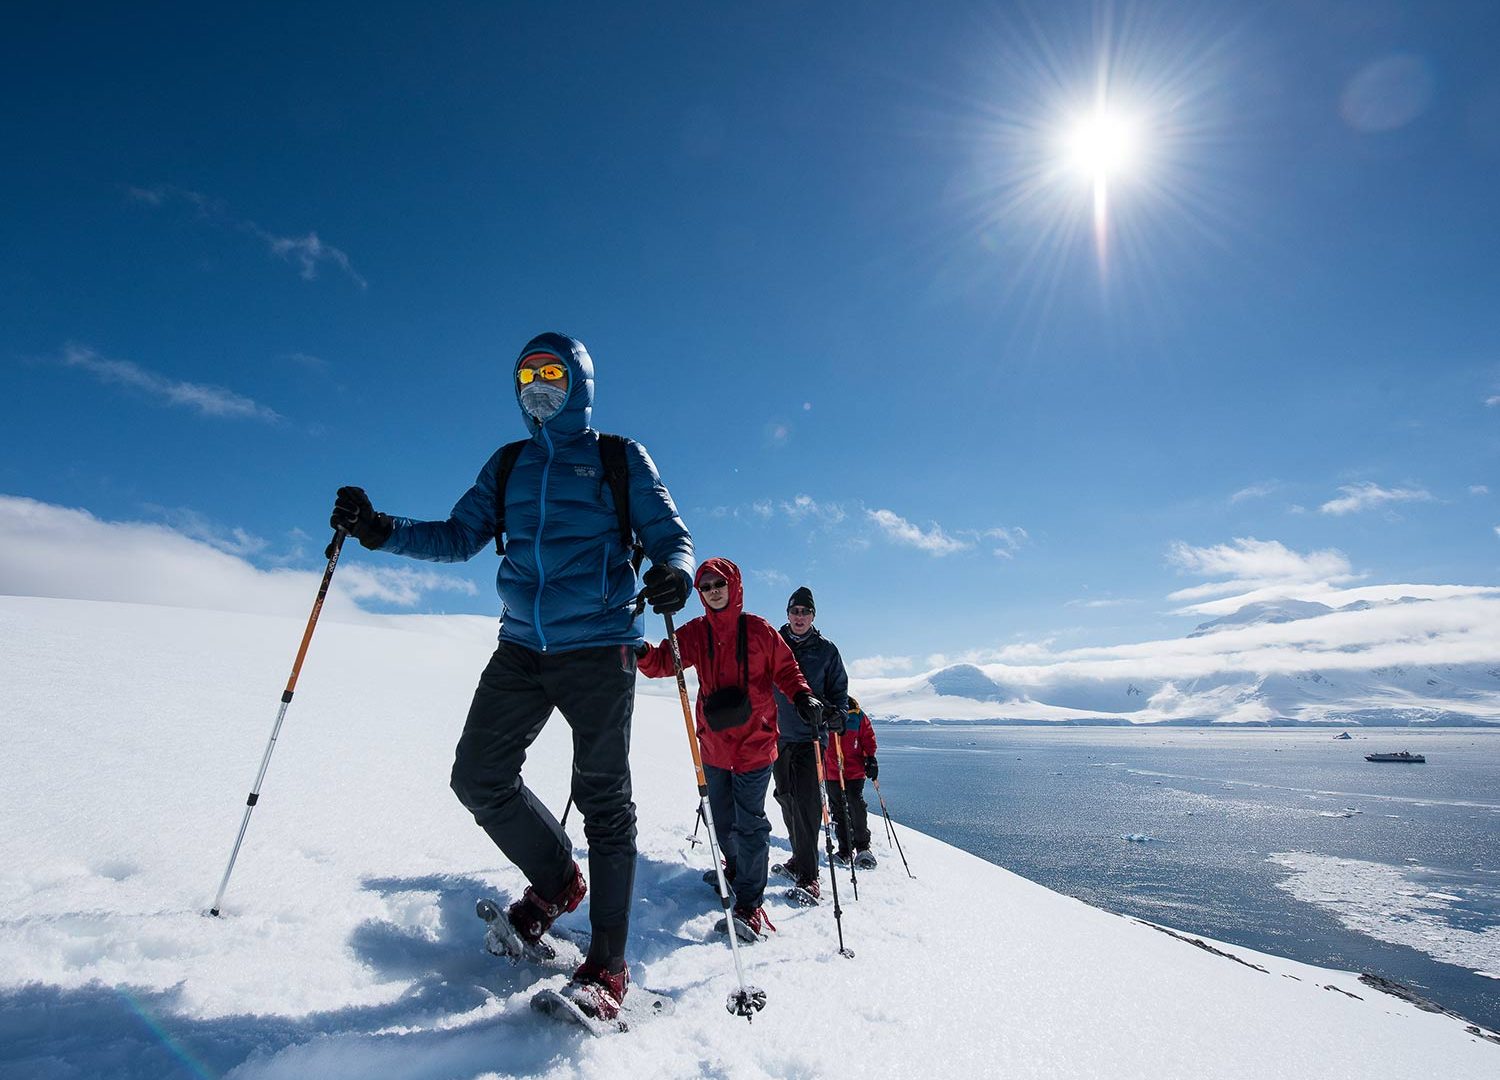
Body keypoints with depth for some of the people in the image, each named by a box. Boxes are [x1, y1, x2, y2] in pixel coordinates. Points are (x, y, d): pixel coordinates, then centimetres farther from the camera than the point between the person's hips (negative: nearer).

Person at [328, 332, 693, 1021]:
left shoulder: (620, 458, 4)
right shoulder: (507, 464, 16)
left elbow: (668, 534, -2)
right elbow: (459, 537, 11)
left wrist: (674, 572, -25)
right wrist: (382, 531, -5)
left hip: (598, 646, -5)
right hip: (521, 646, 5)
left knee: (602, 798, 0)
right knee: (478, 776, 2)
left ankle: (607, 967, 12)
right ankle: (556, 882, 27)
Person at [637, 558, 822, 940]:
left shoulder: (758, 630, -6)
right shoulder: (695, 633, 3)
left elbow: (785, 670, 1)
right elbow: (661, 663, -4)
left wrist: (802, 697, -18)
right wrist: (640, 651, -26)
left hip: (754, 741, -4)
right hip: (714, 742, 4)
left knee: (749, 822, -4)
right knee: (722, 819, 20)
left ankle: (749, 905, 7)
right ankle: (735, 868, 46)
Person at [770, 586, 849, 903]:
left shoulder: (826, 650, 5)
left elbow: (839, 688, 8)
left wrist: (837, 714, -11)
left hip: (810, 736, -3)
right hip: (777, 735, 3)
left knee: (807, 802, -11)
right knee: (787, 799, 11)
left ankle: (808, 876, -5)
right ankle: (800, 860, 27)